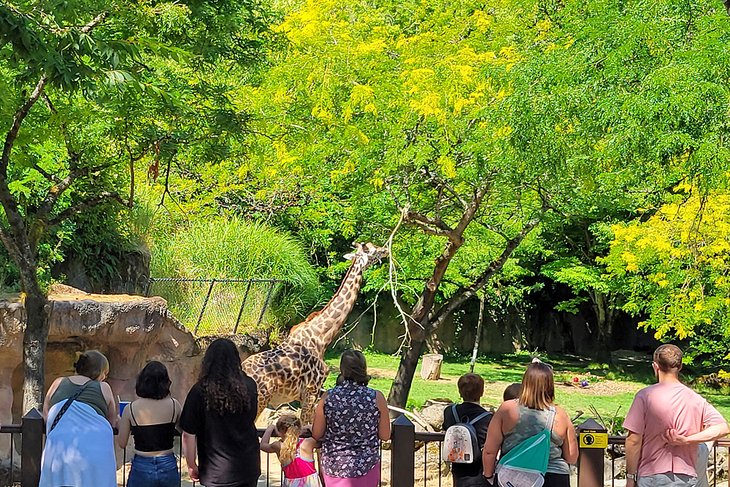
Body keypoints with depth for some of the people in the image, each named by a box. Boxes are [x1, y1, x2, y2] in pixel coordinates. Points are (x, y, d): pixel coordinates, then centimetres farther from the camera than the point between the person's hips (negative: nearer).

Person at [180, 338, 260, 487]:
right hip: (248, 467, 3)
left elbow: (188, 434, -10)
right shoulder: (249, 386, -6)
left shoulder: (200, 392, -15)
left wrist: (191, 465, 2)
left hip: (217, 472, -3)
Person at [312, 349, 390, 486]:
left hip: (333, 465, 1)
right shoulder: (376, 398, -12)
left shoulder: (327, 397, -10)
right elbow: (385, 435, -3)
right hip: (366, 466, -1)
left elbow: (316, 435, -2)